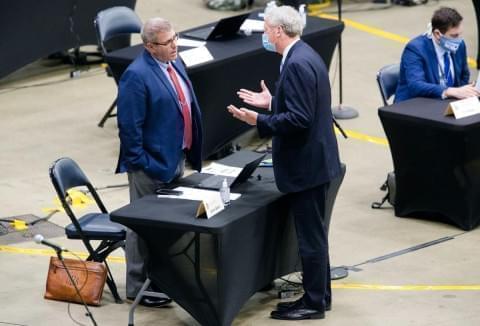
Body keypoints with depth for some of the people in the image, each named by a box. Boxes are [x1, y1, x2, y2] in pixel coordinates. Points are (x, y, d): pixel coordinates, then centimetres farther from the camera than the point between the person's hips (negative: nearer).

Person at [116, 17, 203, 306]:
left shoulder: (175, 64, 7)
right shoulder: (137, 76, -21)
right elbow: (129, 125, -21)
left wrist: (190, 152, 15)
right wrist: (141, 163, -19)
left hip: (176, 158, 9)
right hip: (152, 163, -9)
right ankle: (138, 286, 12)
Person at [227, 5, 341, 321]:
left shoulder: (297, 64, -22)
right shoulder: (305, 55, 10)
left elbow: (299, 119, -26)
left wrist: (259, 121, -22)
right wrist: (272, 102, 17)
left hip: (306, 164, -11)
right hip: (314, 160, 11)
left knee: (310, 235, 0)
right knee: (314, 233, 18)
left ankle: (314, 303, 9)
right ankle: (319, 295, 27)